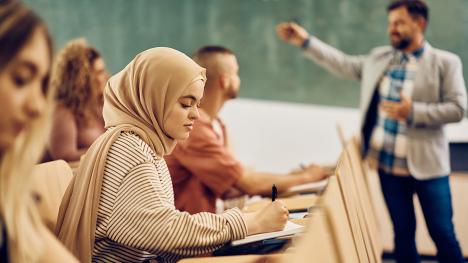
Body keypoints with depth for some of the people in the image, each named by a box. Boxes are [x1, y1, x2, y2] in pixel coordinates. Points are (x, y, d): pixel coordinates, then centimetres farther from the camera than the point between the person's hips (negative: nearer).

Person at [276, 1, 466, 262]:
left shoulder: (446, 62, -3)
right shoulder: (379, 58, 11)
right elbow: (343, 64, 18)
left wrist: (413, 112, -20)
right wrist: (306, 41, 15)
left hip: (427, 165, -4)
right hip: (388, 166, 4)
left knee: (443, 234, 0)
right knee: (403, 234, 11)